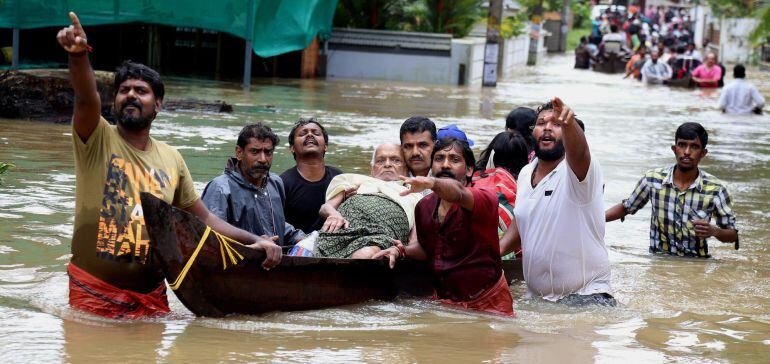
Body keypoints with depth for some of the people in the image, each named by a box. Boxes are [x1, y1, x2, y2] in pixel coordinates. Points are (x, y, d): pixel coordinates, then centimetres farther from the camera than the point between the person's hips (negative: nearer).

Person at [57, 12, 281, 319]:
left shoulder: (171, 159, 10)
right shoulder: (97, 139, -4)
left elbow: (203, 218, 16)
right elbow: (87, 99, -24)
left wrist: (255, 241, 4)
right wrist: (78, 56, -45)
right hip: (93, 292, -4)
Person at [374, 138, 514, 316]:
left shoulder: (485, 198, -17)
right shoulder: (424, 206, 2)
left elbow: (457, 192, -41)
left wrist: (431, 183, -61)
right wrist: (401, 251, -1)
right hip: (443, 300, 5)